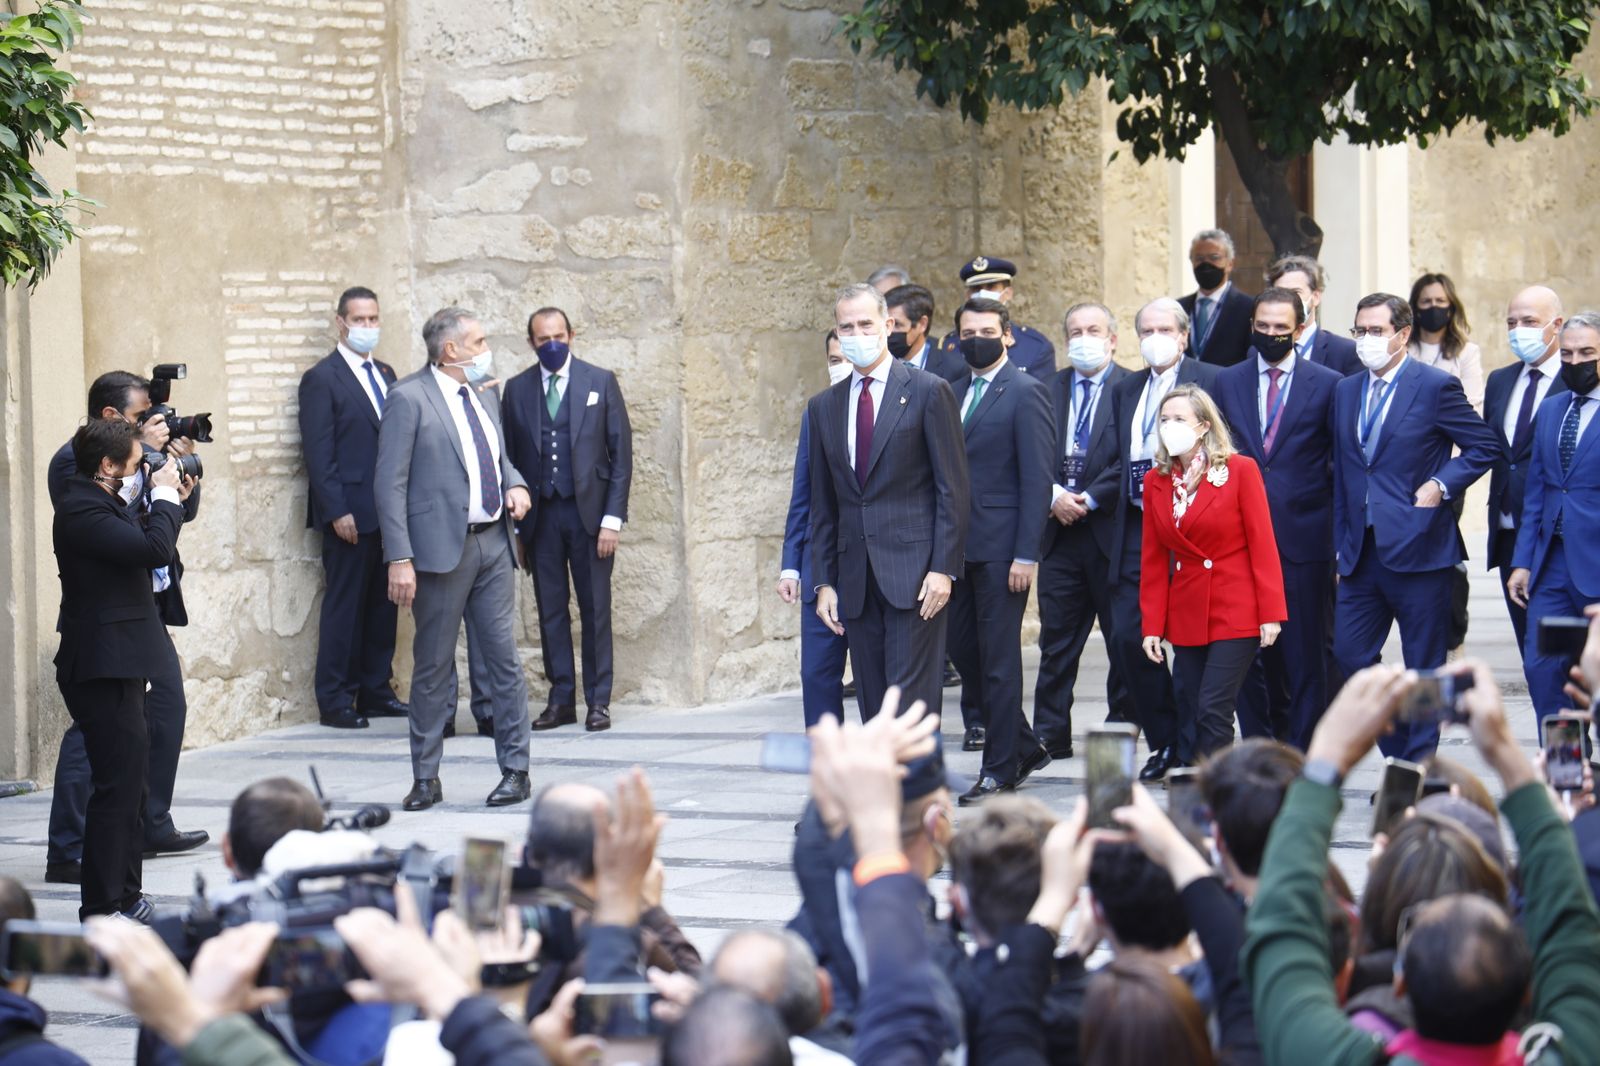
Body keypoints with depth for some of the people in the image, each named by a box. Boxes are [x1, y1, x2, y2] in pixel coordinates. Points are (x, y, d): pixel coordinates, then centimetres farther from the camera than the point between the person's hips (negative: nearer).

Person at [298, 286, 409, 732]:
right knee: (344, 607, -3)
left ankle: (377, 692, 17)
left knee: (383, 605, 9)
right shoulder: (322, 378, -6)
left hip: (389, 511, 7)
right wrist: (337, 511, -16)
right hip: (350, 514, -7)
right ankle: (335, 702, 2)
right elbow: (318, 453, -11)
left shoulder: (385, 374, 15)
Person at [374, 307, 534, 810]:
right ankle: (425, 778, 11)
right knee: (433, 666, 2)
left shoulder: (485, 396, 15)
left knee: (504, 656, 4)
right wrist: (400, 559, -17)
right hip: (443, 547, -6)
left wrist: (515, 483, 4)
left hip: (493, 542, 6)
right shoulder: (409, 399, -8)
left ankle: (515, 770, 11)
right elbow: (390, 483, -11)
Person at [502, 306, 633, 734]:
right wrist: (515, 524, 3)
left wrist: (612, 518, -6)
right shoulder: (517, 389, 7)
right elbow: (510, 457, 8)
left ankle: (598, 700, 7)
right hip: (539, 516, 2)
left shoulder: (600, 382, 3)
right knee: (551, 611, 4)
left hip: (588, 511, -2)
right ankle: (561, 699, 10)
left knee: (595, 609, 1)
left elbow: (621, 453, 1)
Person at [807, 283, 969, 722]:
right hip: (856, 579, 5)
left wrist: (943, 568, -11)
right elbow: (822, 504, 16)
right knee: (873, 704, 4)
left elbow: (953, 488, -4)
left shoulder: (929, 392, 0)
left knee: (910, 698, -11)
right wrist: (824, 582, 9)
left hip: (914, 572, -5)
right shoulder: (824, 407, 14)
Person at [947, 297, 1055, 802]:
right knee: (962, 649, 10)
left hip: (1001, 548, -7)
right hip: (960, 547, 7)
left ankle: (1001, 768, 8)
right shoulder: (956, 393, 14)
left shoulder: (1024, 393, -7)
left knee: (998, 659, -2)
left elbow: (1037, 479, -11)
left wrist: (1026, 555, -16)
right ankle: (1025, 747, 24)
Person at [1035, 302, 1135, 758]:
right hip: (1061, 530, 4)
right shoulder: (1049, 390, 11)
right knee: (1056, 640, 4)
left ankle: (1122, 728, 14)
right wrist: (1053, 495, -9)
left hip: (1113, 530, -4)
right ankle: (1050, 735, 7)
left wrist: (1089, 499, -13)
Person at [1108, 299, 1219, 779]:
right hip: (1137, 529, 6)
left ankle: (1192, 751, 8)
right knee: (1128, 637, 0)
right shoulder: (1125, 391, 18)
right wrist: (1116, 500, 8)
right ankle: (1165, 741, 14)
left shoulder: (1210, 381, -2)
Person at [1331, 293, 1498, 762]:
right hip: (1363, 553, 6)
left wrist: (1441, 484, -14)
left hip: (1417, 548, -6)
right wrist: (1342, 547, 13)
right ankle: (1400, 749, 17)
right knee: (1350, 654, 2)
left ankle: (1418, 765, 8)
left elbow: (1484, 448, -2)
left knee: (1424, 666, 1)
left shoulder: (1436, 387, -5)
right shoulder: (1346, 391, 13)